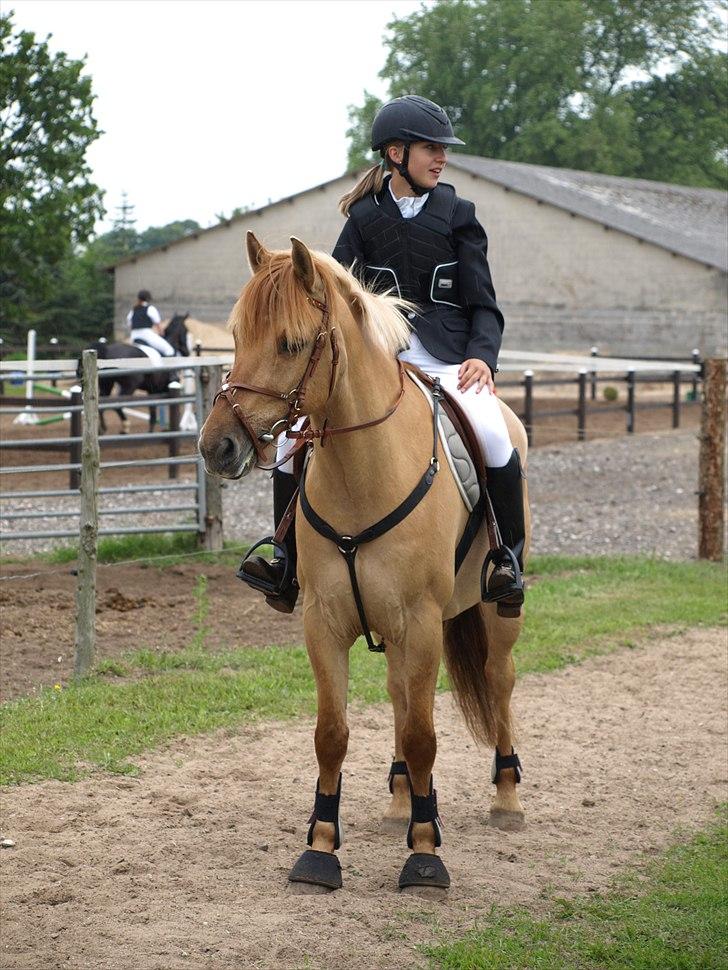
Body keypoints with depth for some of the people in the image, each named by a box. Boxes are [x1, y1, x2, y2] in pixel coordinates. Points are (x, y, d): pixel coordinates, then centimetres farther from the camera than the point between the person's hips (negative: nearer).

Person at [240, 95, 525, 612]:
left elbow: (483, 304, 3)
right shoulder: (365, 217, 7)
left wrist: (482, 356, -15)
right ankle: (291, 565, 2)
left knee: (493, 437, -31)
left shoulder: (458, 216, 5)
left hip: (448, 360, -2)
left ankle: (508, 560, -13)